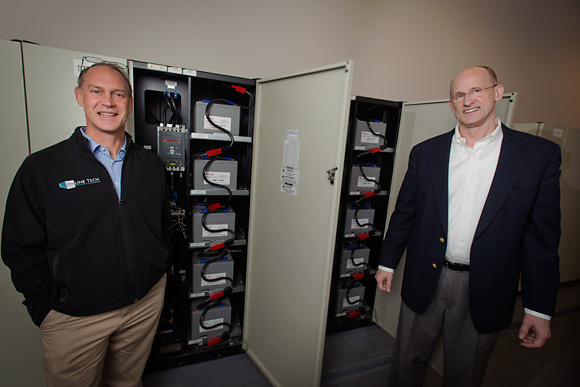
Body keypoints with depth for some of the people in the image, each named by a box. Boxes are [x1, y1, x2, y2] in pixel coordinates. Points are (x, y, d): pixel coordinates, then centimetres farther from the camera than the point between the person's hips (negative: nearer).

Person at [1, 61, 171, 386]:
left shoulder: (152, 165, 1)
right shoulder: (41, 168, -8)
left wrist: (156, 275, 5)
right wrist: (46, 311, -5)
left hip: (146, 304, 3)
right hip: (75, 316, -2)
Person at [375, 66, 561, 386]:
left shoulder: (539, 155, -4)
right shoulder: (425, 153, 0)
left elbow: (543, 236, -3)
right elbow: (404, 213, 6)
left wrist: (538, 308, -2)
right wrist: (387, 262, 9)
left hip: (485, 293, 0)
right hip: (424, 283, 1)